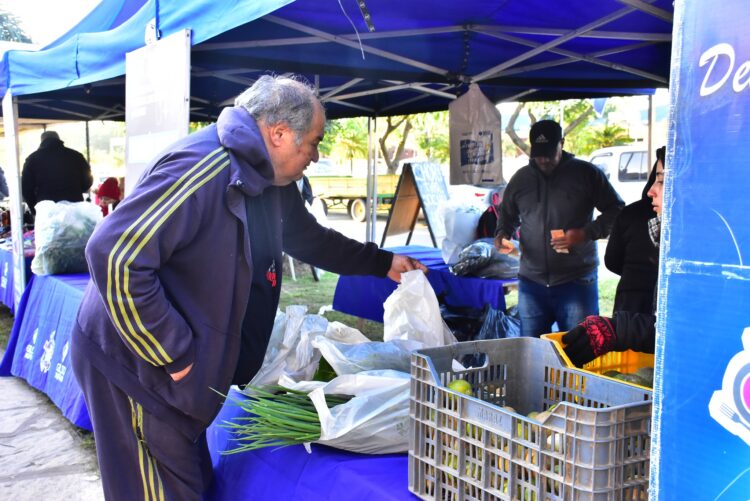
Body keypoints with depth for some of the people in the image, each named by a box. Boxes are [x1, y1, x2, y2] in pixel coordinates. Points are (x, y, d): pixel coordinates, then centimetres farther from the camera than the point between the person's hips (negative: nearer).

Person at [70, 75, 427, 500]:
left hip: (185, 366, 9)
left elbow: (309, 238, 24)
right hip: (135, 364, -9)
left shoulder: (271, 181, 5)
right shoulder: (204, 169, -27)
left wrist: (382, 263, 25)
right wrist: (174, 354, -25)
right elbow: (116, 257, -31)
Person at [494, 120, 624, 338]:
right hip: (531, 283, 3)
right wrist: (502, 234, 1)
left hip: (576, 282, -3)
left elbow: (616, 212, 1)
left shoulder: (586, 174, -1)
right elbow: (507, 215, 23)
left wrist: (586, 233, -14)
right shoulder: (520, 179, 10)